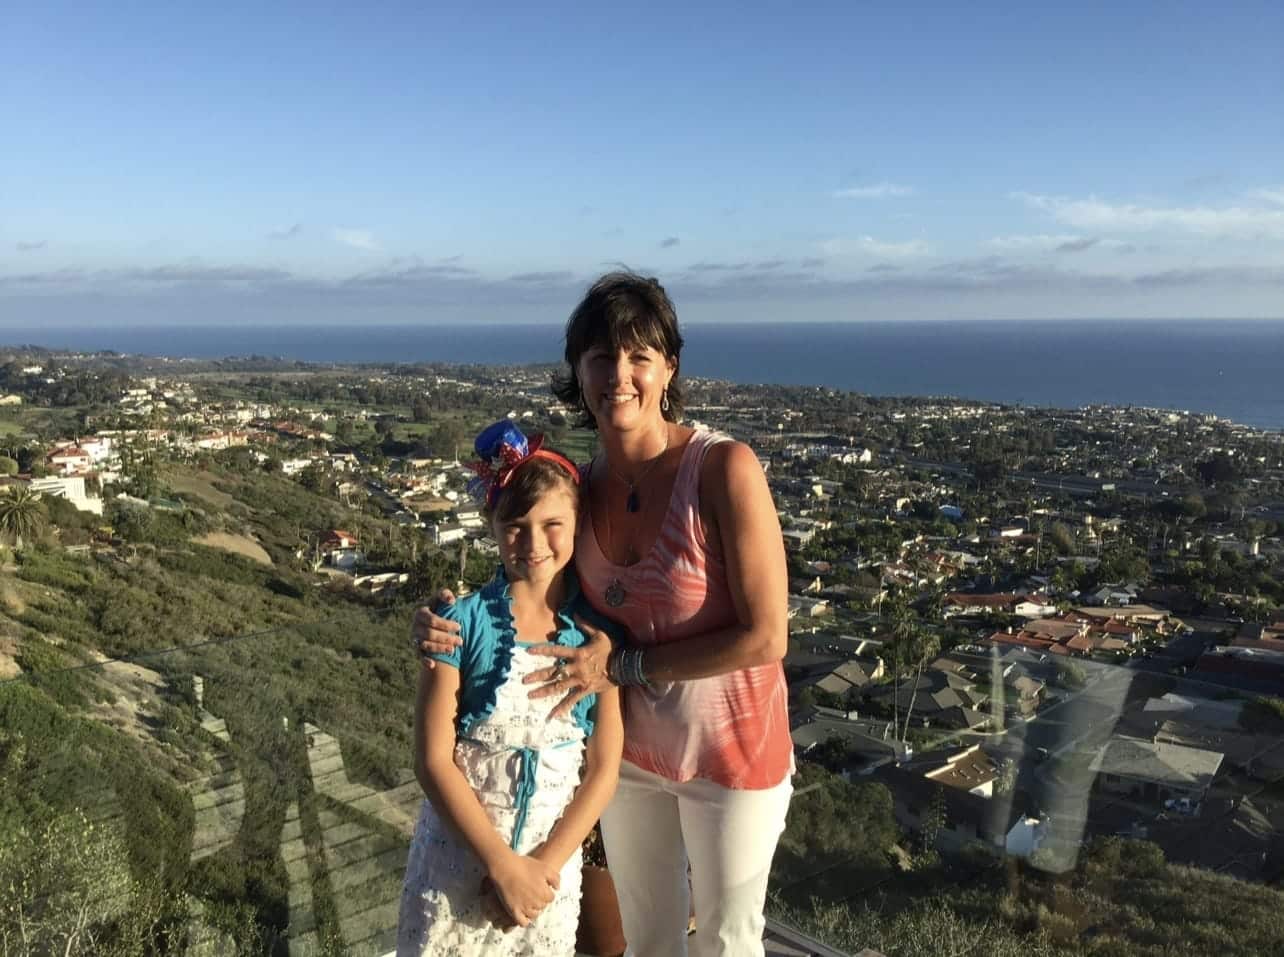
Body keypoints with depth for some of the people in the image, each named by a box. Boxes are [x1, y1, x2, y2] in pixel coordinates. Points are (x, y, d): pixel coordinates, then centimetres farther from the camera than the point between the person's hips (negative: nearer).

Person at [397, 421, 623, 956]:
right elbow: (433, 760, -12)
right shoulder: (463, 622, -11)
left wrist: (546, 865, -11)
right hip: (457, 859, -1)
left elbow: (604, 769, -4)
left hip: (552, 865, 2)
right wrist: (504, 865, -14)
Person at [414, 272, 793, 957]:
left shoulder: (725, 468, -25)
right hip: (629, 746, 5)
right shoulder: (583, 486, -8)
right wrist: (449, 623, -14)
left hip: (727, 748, -4)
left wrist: (625, 664, -21)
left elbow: (765, 638, -25)